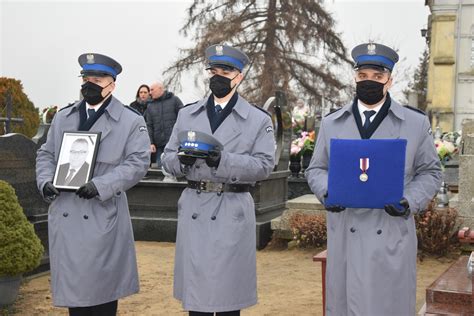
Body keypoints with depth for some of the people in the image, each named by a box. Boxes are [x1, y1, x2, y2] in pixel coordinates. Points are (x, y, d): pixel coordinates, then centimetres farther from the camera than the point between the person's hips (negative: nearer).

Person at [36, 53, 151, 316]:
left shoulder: (132, 121, -1)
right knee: (73, 285, 11)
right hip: (65, 217, 4)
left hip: (103, 218, -4)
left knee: (102, 288, 4)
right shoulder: (62, 118, 15)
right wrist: (45, 181, -3)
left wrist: (100, 185, -20)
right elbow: (46, 154, 18)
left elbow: (137, 162, -10)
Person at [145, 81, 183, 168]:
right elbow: (149, 125, 11)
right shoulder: (150, 105, 16)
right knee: (160, 166, 0)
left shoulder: (174, 100, 6)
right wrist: (151, 142, 1)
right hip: (159, 144, 4)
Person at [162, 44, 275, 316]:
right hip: (193, 209, 3)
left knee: (228, 293, 4)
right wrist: (182, 160, -11)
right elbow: (167, 159, 12)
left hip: (233, 212, -3)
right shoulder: (187, 115, 13)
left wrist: (224, 160, -19)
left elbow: (264, 166, -6)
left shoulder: (259, 119, 2)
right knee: (195, 293, 7)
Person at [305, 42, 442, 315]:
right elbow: (317, 169, 15)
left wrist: (410, 201, -9)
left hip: (393, 235, -1)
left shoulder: (416, 123, 6)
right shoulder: (331, 123, 10)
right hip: (345, 234, 1)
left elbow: (430, 172, 9)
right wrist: (327, 192, -6)